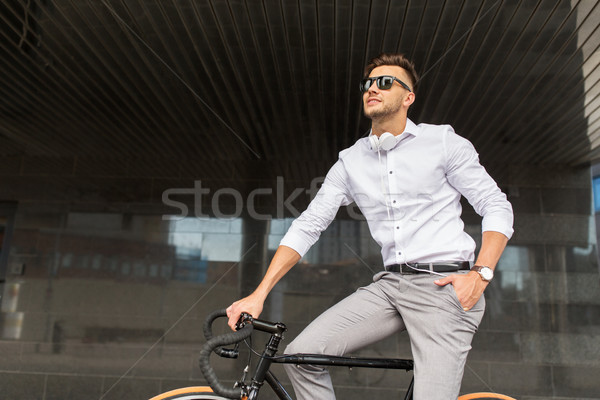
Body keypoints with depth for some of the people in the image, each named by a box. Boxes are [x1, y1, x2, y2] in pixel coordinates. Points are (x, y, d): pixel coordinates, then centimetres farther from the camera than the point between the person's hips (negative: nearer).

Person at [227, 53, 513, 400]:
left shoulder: (444, 142, 1)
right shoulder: (350, 161, 10)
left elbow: (497, 207, 1)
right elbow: (308, 225, 5)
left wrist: (481, 274, -15)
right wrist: (259, 294, -2)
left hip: (444, 284, -3)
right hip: (390, 284, 4)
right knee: (302, 354, -9)